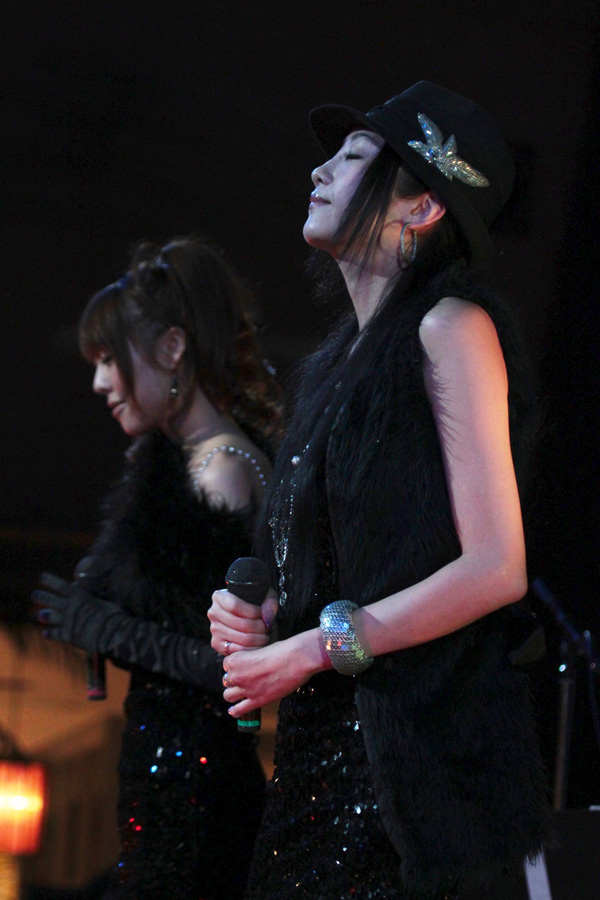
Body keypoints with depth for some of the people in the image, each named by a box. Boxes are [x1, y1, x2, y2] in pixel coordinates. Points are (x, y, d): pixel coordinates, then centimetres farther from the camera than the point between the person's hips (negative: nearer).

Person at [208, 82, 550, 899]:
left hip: (420, 733, -7)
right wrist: (259, 618, 4)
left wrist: (313, 649, -11)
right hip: (327, 740, 7)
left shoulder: (450, 327, -7)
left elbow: (496, 570, -14)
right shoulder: (340, 357, 17)